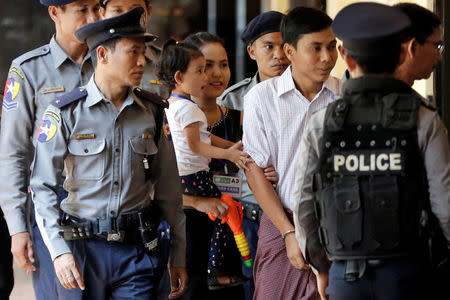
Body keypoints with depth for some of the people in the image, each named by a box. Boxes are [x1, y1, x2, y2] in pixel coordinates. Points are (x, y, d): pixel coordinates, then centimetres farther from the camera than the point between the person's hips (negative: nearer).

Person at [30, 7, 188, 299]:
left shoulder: (152, 111, 6)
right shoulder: (66, 113, -5)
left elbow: (168, 190, 11)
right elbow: (43, 188, -5)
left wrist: (178, 256, 11)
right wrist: (59, 251, -14)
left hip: (139, 249, 2)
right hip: (84, 246, -2)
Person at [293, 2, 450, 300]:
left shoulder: (320, 125, 1)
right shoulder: (425, 122, -4)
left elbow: (303, 205, 4)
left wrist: (322, 268, 17)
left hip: (345, 275, 2)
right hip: (406, 274, -2)